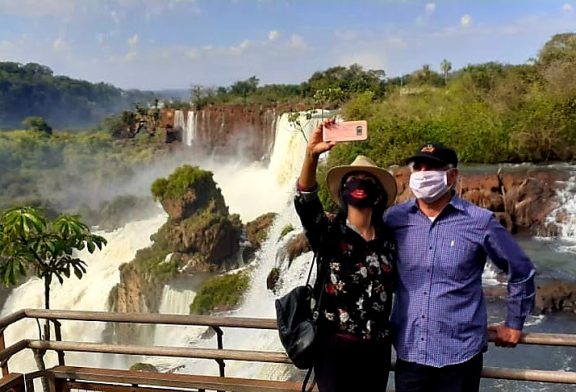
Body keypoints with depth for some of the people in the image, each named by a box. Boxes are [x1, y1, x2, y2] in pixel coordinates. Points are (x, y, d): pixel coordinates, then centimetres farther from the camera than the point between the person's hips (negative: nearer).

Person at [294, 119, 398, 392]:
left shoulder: (388, 240, 5)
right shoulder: (329, 233, -7)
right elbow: (304, 202, -27)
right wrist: (311, 155, -40)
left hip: (377, 349, 4)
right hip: (335, 347, -3)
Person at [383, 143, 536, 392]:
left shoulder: (480, 222, -7)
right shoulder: (394, 218, -2)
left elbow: (521, 271, 5)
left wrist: (514, 324, 10)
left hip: (460, 352, -1)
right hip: (409, 351, 2)